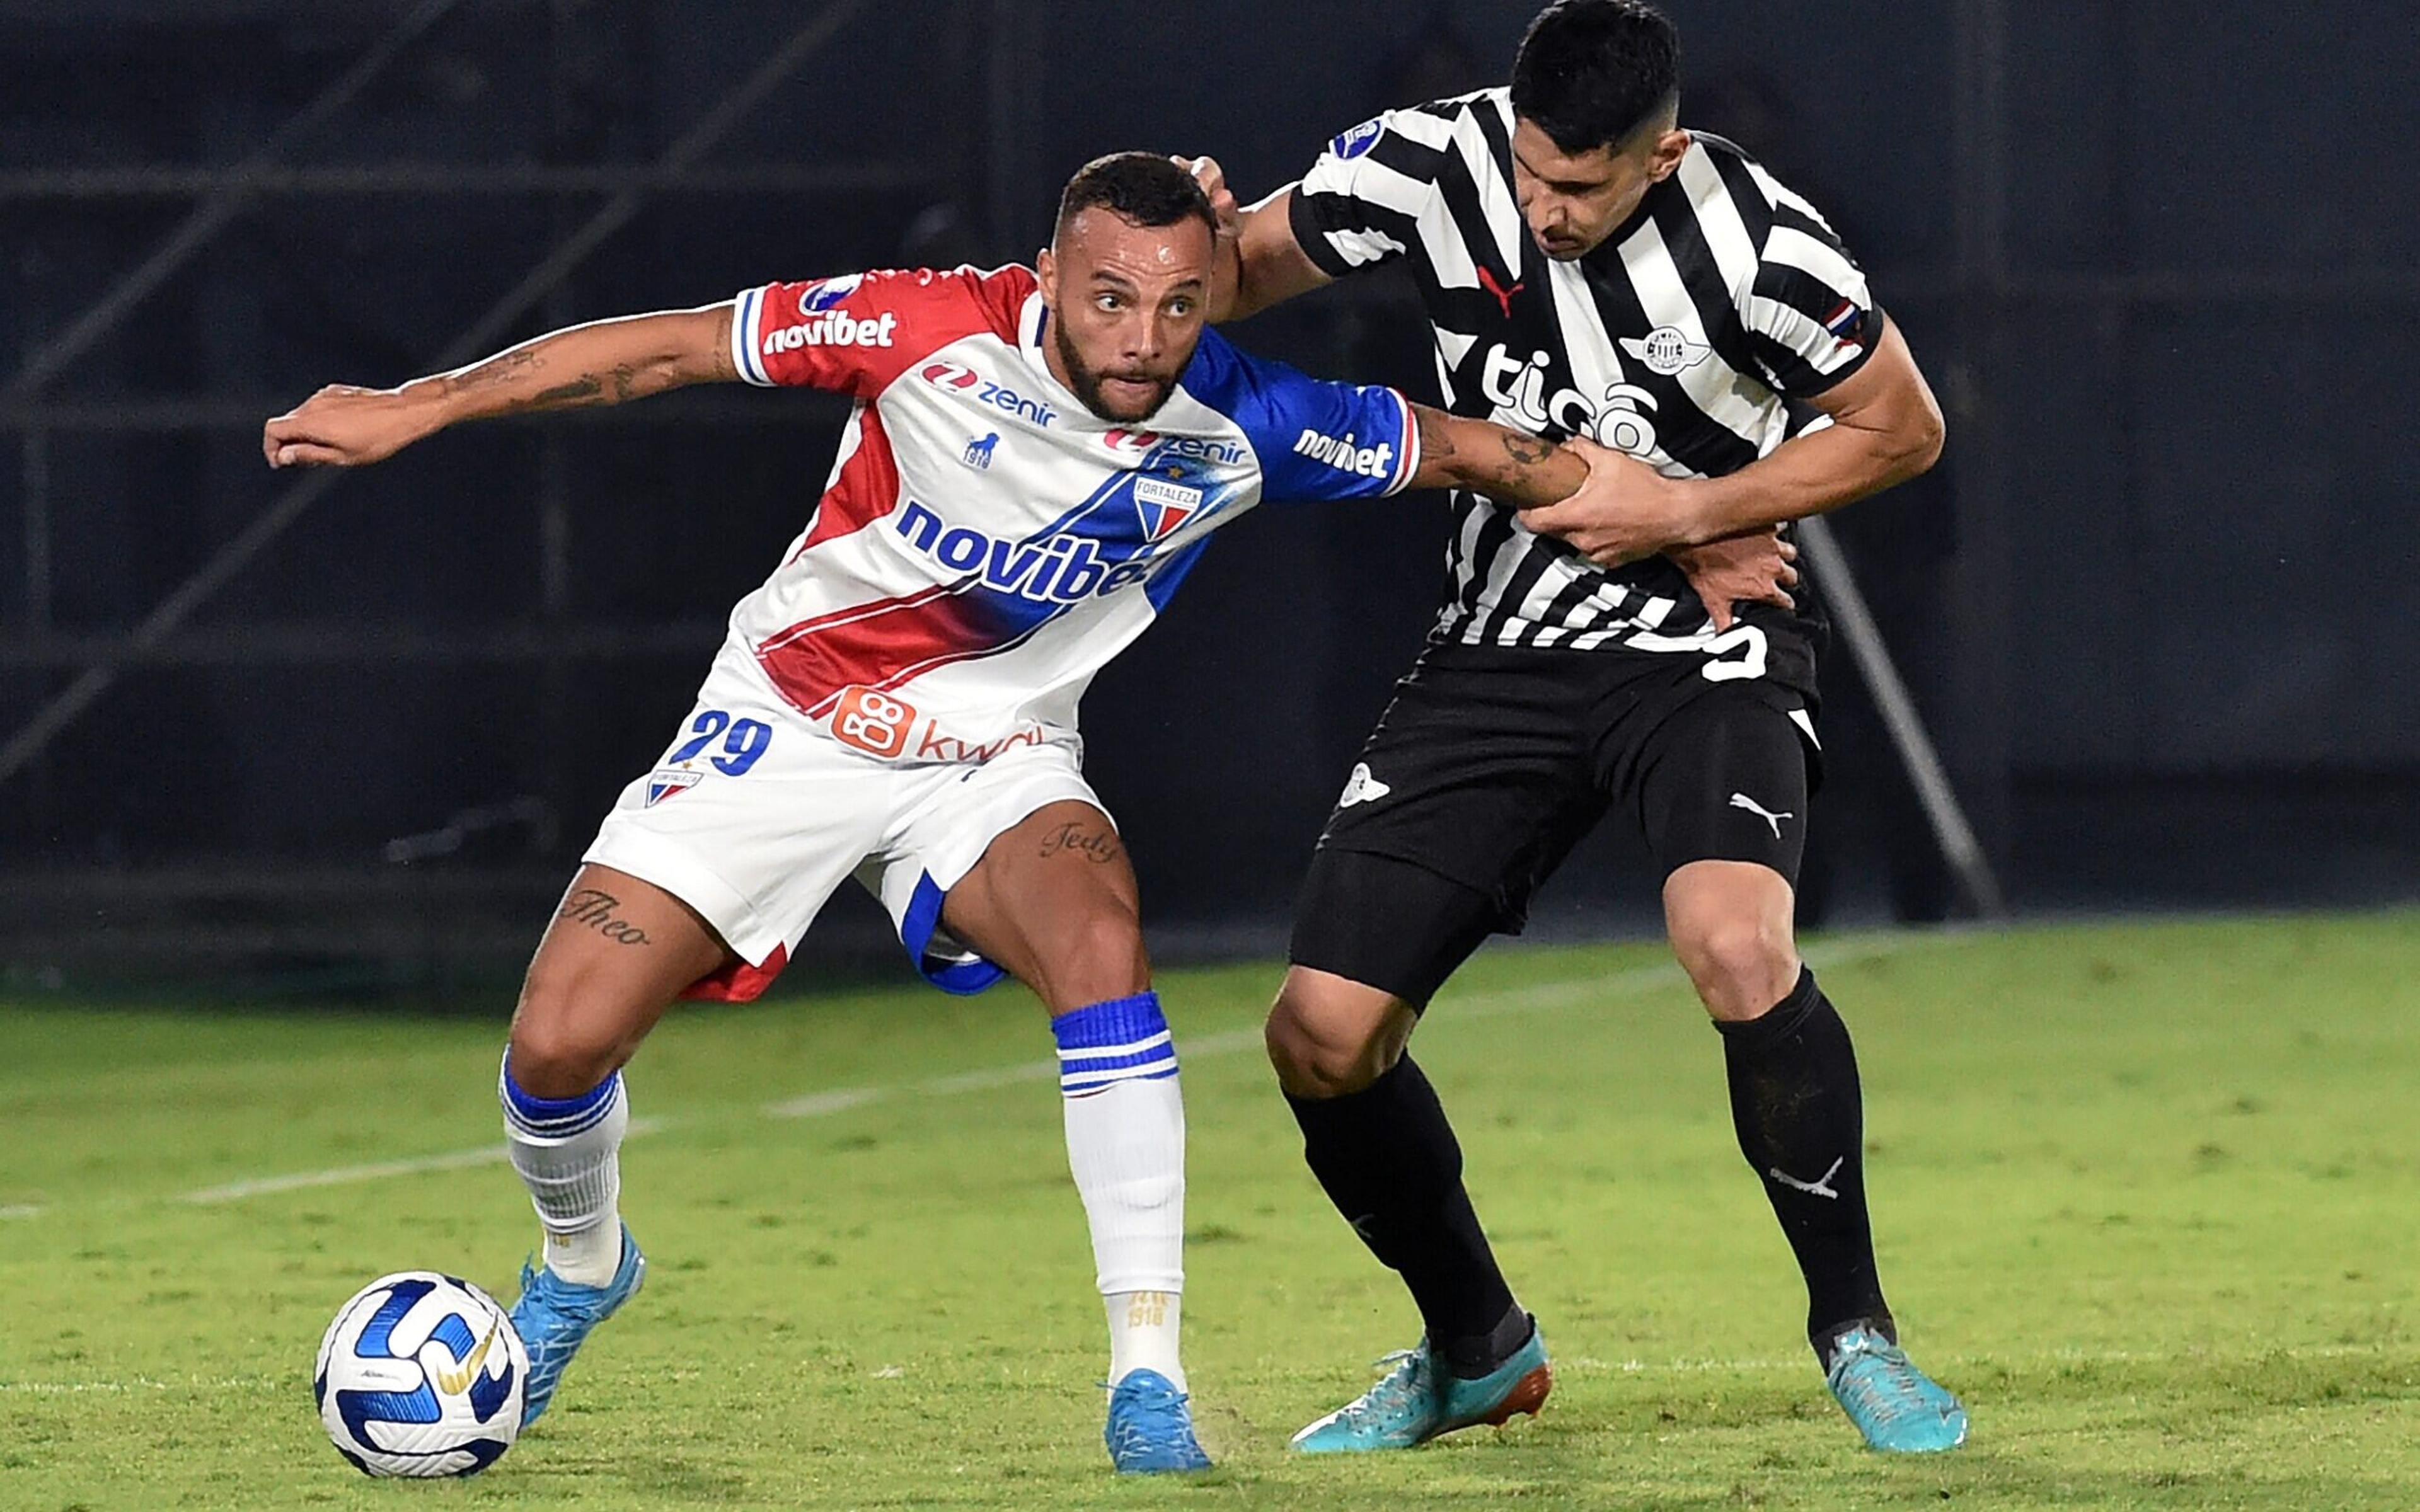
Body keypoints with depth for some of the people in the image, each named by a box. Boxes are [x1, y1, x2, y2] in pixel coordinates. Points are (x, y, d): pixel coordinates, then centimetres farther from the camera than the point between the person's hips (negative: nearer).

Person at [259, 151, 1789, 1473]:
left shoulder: (1242, 428, -19)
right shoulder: (940, 331, -25)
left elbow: (1458, 447, -4)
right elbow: (666, 350, -18)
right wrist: (416, 406, -18)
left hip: (992, 755, 0)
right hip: (789, 714, 0)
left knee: (1104, 950, -32)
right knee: (560, 1049, -8)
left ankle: (1149, 1380, -26)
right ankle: (581, 1266, 29)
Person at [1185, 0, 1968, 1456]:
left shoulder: (1759, 245, -20)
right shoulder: (1437, 160, -11)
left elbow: (1903, 427, -6)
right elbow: (1247, 271, 3)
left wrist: (1684, 511, -16)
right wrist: (1202, 238, -21)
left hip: (1706, 641, -4)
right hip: (1505, 655, 4)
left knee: (1736, 947, -33)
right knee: (1322, 1034, -5)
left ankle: (1854, 1325, -11)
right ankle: (1477, 1349, 22)